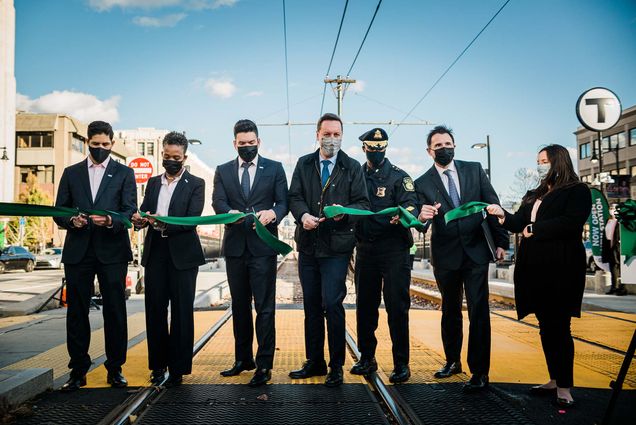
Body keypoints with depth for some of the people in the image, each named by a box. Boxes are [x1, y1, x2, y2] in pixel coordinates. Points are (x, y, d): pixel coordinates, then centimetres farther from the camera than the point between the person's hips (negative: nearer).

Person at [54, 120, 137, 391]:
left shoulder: (124, 173, 9)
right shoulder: (71, 173, 14)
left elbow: (130, 211, -1)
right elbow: (59, 213, 10)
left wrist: (111, 221, -21)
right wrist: (72, 221, -12)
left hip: (112, 251, -2)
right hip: (78, 251, 2)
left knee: (115, 311, 1)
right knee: (76, 312, 4)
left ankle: (115, 369, 11)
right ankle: (78, 371, 13)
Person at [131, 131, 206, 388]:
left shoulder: (195, 184, 1)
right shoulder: (153, 183, 16)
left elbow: (192, 220, -11)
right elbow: (143, 213, 10)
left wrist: (165, 224, -26)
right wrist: (139, 220, -14)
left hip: (183, 255, -4)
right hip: (155, 254, 4)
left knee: (181, 312, 0)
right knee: (155, 311, 6)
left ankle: (178, 369, 8)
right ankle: (158, 365, 17)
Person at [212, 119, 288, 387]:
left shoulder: (274, 169, 5)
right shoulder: (223, 171, 10)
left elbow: (283, 202, 0)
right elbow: (218, 202, -1)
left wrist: (273, 213, -23)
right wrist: (230, 213, -24)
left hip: (263, 246, -3)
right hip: (235, 246, 3)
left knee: (264, 306, -4)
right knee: (239, 305, 13)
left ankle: (264, 365, 3)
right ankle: (243, 358, 26)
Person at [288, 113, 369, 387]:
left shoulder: (353, 167, 3)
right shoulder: (304, 164, 10)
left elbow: (363, 204, -1)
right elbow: (294, 197, 4)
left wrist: (345, 210, -22)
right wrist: (303, 215, -16)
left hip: (337, 245, -3)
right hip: (308, 244, 4)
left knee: (332, 303, -9)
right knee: (311, 305, 12)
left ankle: (336, 366, 7)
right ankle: (314, 362, 26)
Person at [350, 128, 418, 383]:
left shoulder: (399, 176, 1)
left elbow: (411, 205, -11)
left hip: (394, 249, -4)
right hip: (365, 249, 4)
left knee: (397, 306, -4)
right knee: (365, 305, 9)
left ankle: (401, 363, 5)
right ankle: (367, 358, 22)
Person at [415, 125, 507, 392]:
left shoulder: (474, 170, 4)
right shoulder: (423, 183, 1)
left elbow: (492, 204, 6)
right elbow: (420, 223, -6)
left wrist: (500, 241, 2)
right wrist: (423, 217, -31)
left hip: (476, 251, -1)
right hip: (445, 256, 1)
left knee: (478, 311, -5)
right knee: (450, 311, 15)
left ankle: (480, 372, 1)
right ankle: (452, 361, 32)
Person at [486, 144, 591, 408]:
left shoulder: (577, 191, 0)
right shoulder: (533, 196, 21)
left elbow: (571, 222, -16)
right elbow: (519, 223, 11)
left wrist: (535, 229, -10)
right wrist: (503, 215, -9)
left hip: (560, 269, -7)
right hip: (533, 269, 7)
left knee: (559, 326, -6)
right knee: (546, 327, 10)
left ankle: (564, 388, 1)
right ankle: (555, 380, 18)